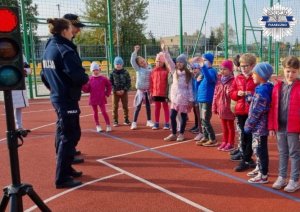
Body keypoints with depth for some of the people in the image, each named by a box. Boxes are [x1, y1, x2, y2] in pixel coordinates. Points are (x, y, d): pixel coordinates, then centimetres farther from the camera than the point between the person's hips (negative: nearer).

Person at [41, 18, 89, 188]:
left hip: (57, 98, 10)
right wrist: (86, 79, -4)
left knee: (63, 134, 19)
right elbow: (78, 75, -24)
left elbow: (44, 75, 16)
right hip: (68, 100, -10)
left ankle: (66, 169, 31)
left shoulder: (49, 49, 10)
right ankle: (62, 178, 2)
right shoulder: (65, 50, -18)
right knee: (70, 136, -3)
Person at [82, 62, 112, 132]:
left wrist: (107, 93, 3)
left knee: (104, 112, -2)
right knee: (95, 112, 9)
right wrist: (83, 85, -17)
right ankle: (98, 126, 19)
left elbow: (109, 86, 9)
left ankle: (108, 125, 8)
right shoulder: (90, 79, 0)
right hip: (93, 99, 2)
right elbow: (87, 90, 0)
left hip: (101, 99, -2)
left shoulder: (103, 78, -4)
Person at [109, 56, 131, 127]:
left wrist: (124, 90, -12)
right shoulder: (112, 73, 0)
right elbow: (110, 83, -1)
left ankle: (126, 120, 18)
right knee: (115, 107, -1)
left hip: (124, 92, 1)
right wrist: (116, 90, -12)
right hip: (115, 92, -1)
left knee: (125, 106, 7)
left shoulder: (125, 72, 1)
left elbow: (129, 83, 0)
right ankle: (115, 121, 7)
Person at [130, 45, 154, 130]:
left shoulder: (150, 68, 3)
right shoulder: (138, 69, -4)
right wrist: (135, 51, -18)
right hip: (141, 90, -3)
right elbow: (132, 61, -15)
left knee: (148, 106, 13)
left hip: (148, 90, 3)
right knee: (138, 106, -3)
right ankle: (134, 122, 2)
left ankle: (149, 121, 25)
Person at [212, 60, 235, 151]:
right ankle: (224, 142, 27)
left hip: (229, 108, -6)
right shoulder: (219, 82, 9)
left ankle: (230, 143, 17)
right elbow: (215, 95, 10)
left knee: (230, 126, 7)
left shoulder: (233, 81, -12)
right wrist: (214, 107, 9)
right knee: (224, 126, 16)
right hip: (221, 108, 6)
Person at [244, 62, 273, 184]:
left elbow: (256, 111, -20)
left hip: (259, 126, -10)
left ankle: (263, 176, 9)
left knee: (260, 149, -1)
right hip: (260, 125, 10)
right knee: (258, 148, 21)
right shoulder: (266, 88, 10)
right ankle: (260, 169, 36)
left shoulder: (261, 90, -20)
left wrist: (248, 125, -14)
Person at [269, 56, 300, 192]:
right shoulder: (278, 86, 6)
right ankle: (282, 177, 27)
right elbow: (273, 108, 7)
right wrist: (272, 126, 5)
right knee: (282, 153, 15)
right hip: (280, 127, 4)